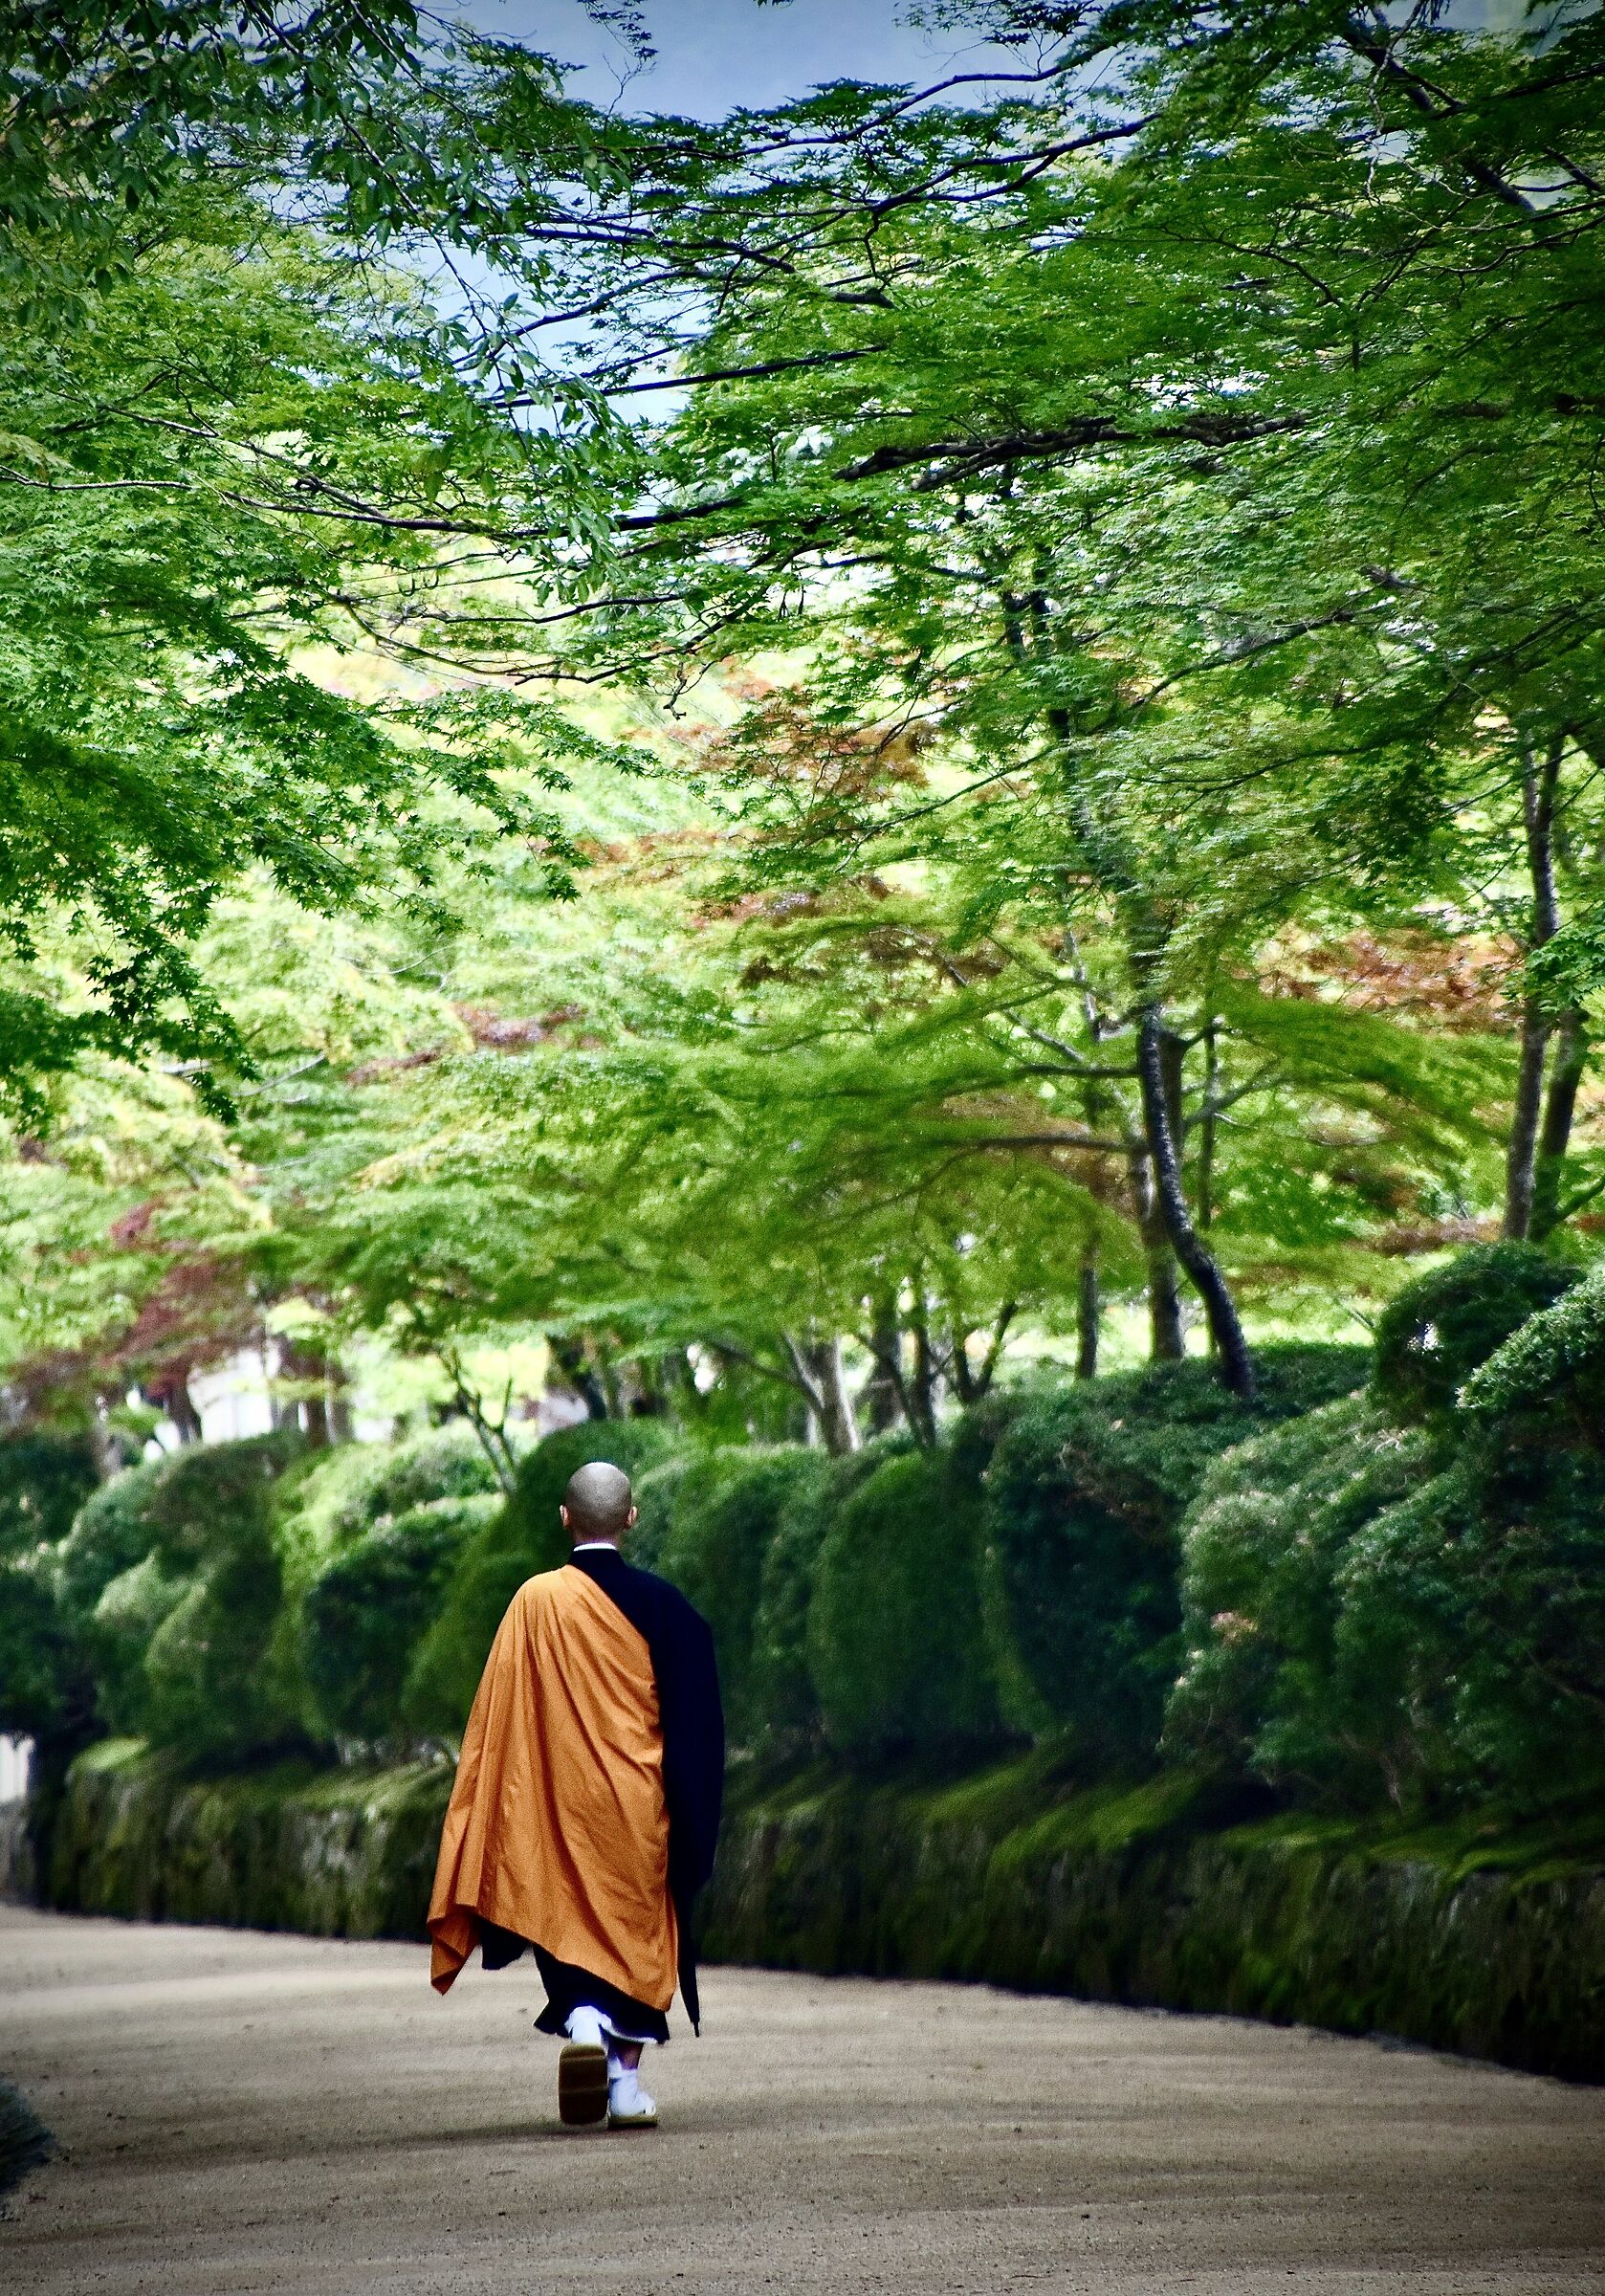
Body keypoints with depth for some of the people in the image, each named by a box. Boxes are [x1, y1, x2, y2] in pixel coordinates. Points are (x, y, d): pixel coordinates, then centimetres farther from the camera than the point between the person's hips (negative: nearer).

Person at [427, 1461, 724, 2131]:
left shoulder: (534, 1602, -6)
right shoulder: (661, 1604, -5)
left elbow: (497, 1715, -4)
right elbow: (695, 1720, -1)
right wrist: (693, 1814, 7)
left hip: (558, 1801, -1)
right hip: (639, 1801, 1)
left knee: (568, 1922, 8)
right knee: (636, 1926, 12)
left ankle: (582, 2022, -20)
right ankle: (627, 2084, 10)